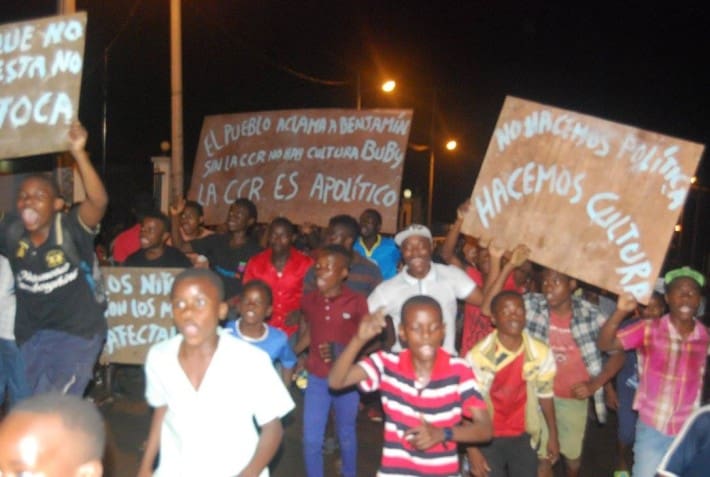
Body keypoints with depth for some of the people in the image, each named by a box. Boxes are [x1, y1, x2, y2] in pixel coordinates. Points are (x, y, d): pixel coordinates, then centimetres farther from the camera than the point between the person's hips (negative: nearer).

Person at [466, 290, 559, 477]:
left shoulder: (541, 353, -13)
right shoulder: (478, 355, -22)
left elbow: (545, 395, 4)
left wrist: (553, 435, 13)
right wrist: (472, 449, -12)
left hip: (524, 438, 3)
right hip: (487, 439, -2)